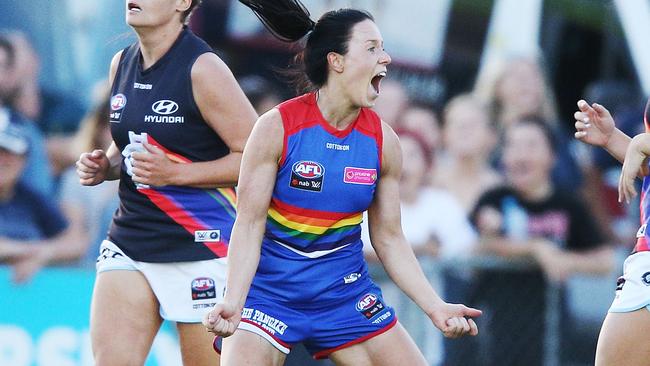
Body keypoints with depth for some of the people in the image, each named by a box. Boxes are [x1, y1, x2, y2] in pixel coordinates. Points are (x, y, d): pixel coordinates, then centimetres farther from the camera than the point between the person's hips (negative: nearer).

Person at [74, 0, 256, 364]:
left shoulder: (202, 68, -12)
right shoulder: (122, 64, 11)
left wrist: (174, 173, -20)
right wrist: (106, 166, 5)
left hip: (202, 247, -6)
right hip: (129, 243, 6)